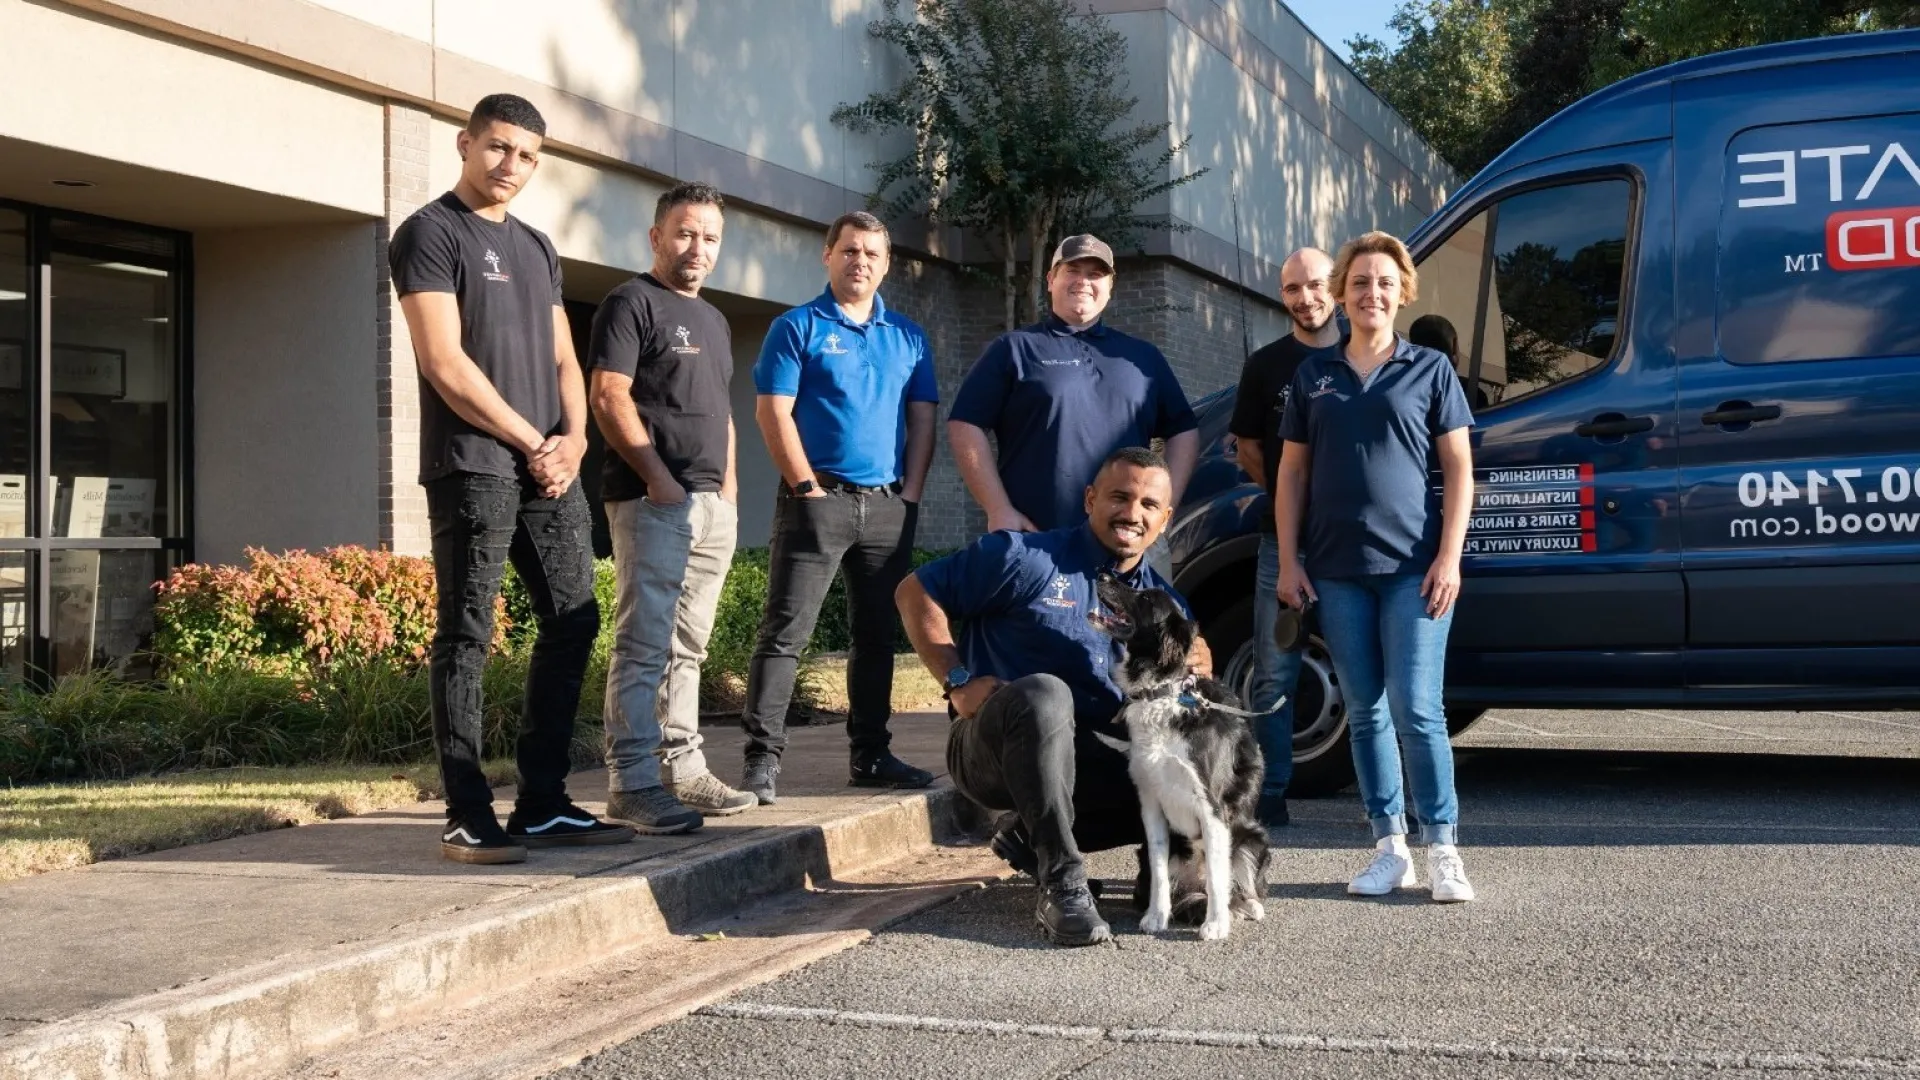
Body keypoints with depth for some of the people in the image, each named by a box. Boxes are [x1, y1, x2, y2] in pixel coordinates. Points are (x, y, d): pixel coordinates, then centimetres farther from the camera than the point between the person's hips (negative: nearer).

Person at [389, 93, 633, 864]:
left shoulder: (537, 247, 20)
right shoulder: (430, 234, -2)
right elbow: (445, 364, -11)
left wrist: (572, 439, 0)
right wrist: (531, 441, -8)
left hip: (550, 468, 8)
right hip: (473, 467, -7)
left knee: (573, 624, 6)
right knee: (467, 638, -6)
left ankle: (543, 803, 13)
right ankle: (468, 818, -3)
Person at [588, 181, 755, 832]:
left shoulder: (713, 320, 22)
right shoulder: (631, 303, -3)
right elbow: (609, 398, -12)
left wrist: (728, 483, 13)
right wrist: (659, 479, -15)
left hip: (714, 507, 8)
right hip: (653, 501, -8)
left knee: (687, 647, 11)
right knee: (644, 644, -10)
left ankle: (683, 769, 16)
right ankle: (632, 782, -9)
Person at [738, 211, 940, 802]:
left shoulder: (908, 336, 14)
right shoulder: (798, 327, 1)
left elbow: (922, 420, 12)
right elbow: (773, 412, -6)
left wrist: (910, 495, 1)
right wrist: (809, 488, -12)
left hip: (889, 507, 5)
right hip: (818, 501, -5)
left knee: (877, 634, 10)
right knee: (785, 631, -8)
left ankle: (870, 754, 18)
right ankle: (763, 757, -8)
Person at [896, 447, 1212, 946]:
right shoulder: (1026, 558, -7)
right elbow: (916, 593, -6)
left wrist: (1195, 676, -11)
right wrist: (960, 681, -15)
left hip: (1094, 766, 6)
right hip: (992, 751, -6)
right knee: (1044, 693, -38)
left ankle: (1033, 840, 0)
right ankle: (1062, 883, -35)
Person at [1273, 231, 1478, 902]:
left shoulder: (1429, 370, 5)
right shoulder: (1314, 374, 11)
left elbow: (1459, 469, 2)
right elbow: (1291, 471, 12)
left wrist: (1449, 557, -8)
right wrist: (1288, 561, 4)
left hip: (1413, 566, -3)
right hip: (1337, 569, 3)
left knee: (1416, 710, -8)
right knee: (1365, 712, 6)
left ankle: (1442, 850, 1)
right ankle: (1390, 850, 14)